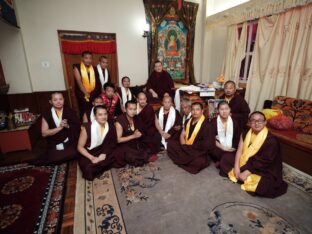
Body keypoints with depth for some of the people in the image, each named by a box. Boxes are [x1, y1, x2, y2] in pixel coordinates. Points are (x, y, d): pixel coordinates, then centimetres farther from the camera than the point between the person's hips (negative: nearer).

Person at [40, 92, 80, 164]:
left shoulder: (70, 112, 3)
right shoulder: (46, 115, 1)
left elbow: (78, 126, 4)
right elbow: (44, 133, -5)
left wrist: (67, 126, -14)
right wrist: (60, 127, -15)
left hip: (70, 144, 0)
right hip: (54, 146, 0)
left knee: (72, 154, -22)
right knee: (53, 159, -20)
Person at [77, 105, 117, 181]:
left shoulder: (111, 127, -5)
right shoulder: (87, 127, -14)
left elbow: (113, 144, 3)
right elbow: (80, 147, -8)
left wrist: (105, 153, -16)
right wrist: (92, 158, -20)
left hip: (103, 153, 4)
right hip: (88, 154, -4)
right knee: (89, 170, -30)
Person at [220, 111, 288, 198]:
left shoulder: (271, 140, -21)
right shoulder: (245, 134, -2)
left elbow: (265, 163, -21)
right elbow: (239, 151, -4)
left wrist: (246, 173, -21)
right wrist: (236, 167, -17)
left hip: (264, 170, -5)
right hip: (246, 163, 5)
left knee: (262, 186, -32)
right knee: (224, 160, -3)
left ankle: (248, 179, 0)